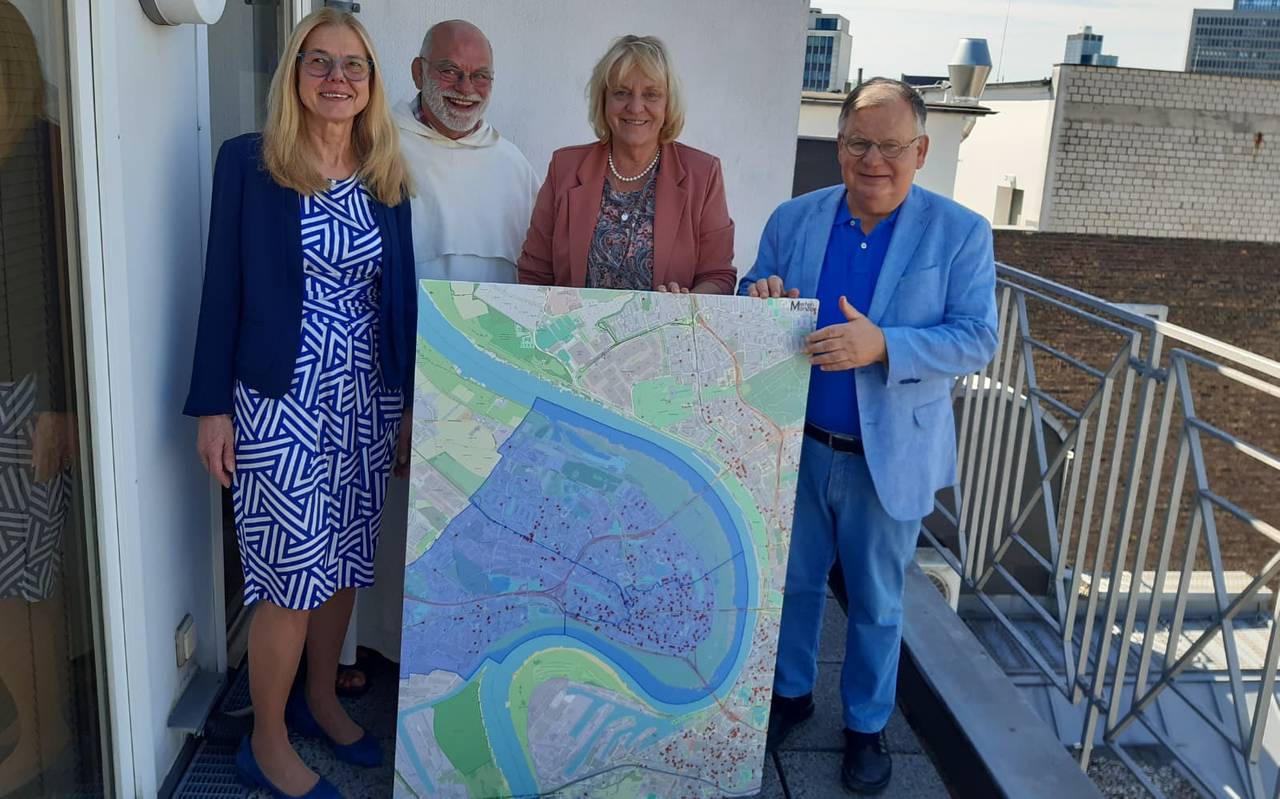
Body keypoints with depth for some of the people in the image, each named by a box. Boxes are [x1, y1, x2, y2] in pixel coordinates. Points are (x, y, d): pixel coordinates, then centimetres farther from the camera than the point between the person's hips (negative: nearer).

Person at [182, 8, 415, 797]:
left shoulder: (387, 178, 7)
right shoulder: (249, 163, -5)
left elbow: (399, 295, 10)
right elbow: (224, 287, -5)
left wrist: (407, 404, 10)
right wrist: (213, 405, -7)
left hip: (366, 401, 5)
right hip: (280, 401, -4)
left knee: (345, 563, 14)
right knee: (294, 574, 0)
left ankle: (321, 700, 36)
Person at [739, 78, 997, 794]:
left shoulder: (961, 233, -8)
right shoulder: (793, 220, 0)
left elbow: (978, 339, -14)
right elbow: (753, 296, 6)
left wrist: (881, 344, -30)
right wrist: (761, 300, -19)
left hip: (890, 458, -2)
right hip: (797, 446, 3)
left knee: (877, 601, 14)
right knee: (795, 582, 19)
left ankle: (867, 725, 34)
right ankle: (792, 693, 42)